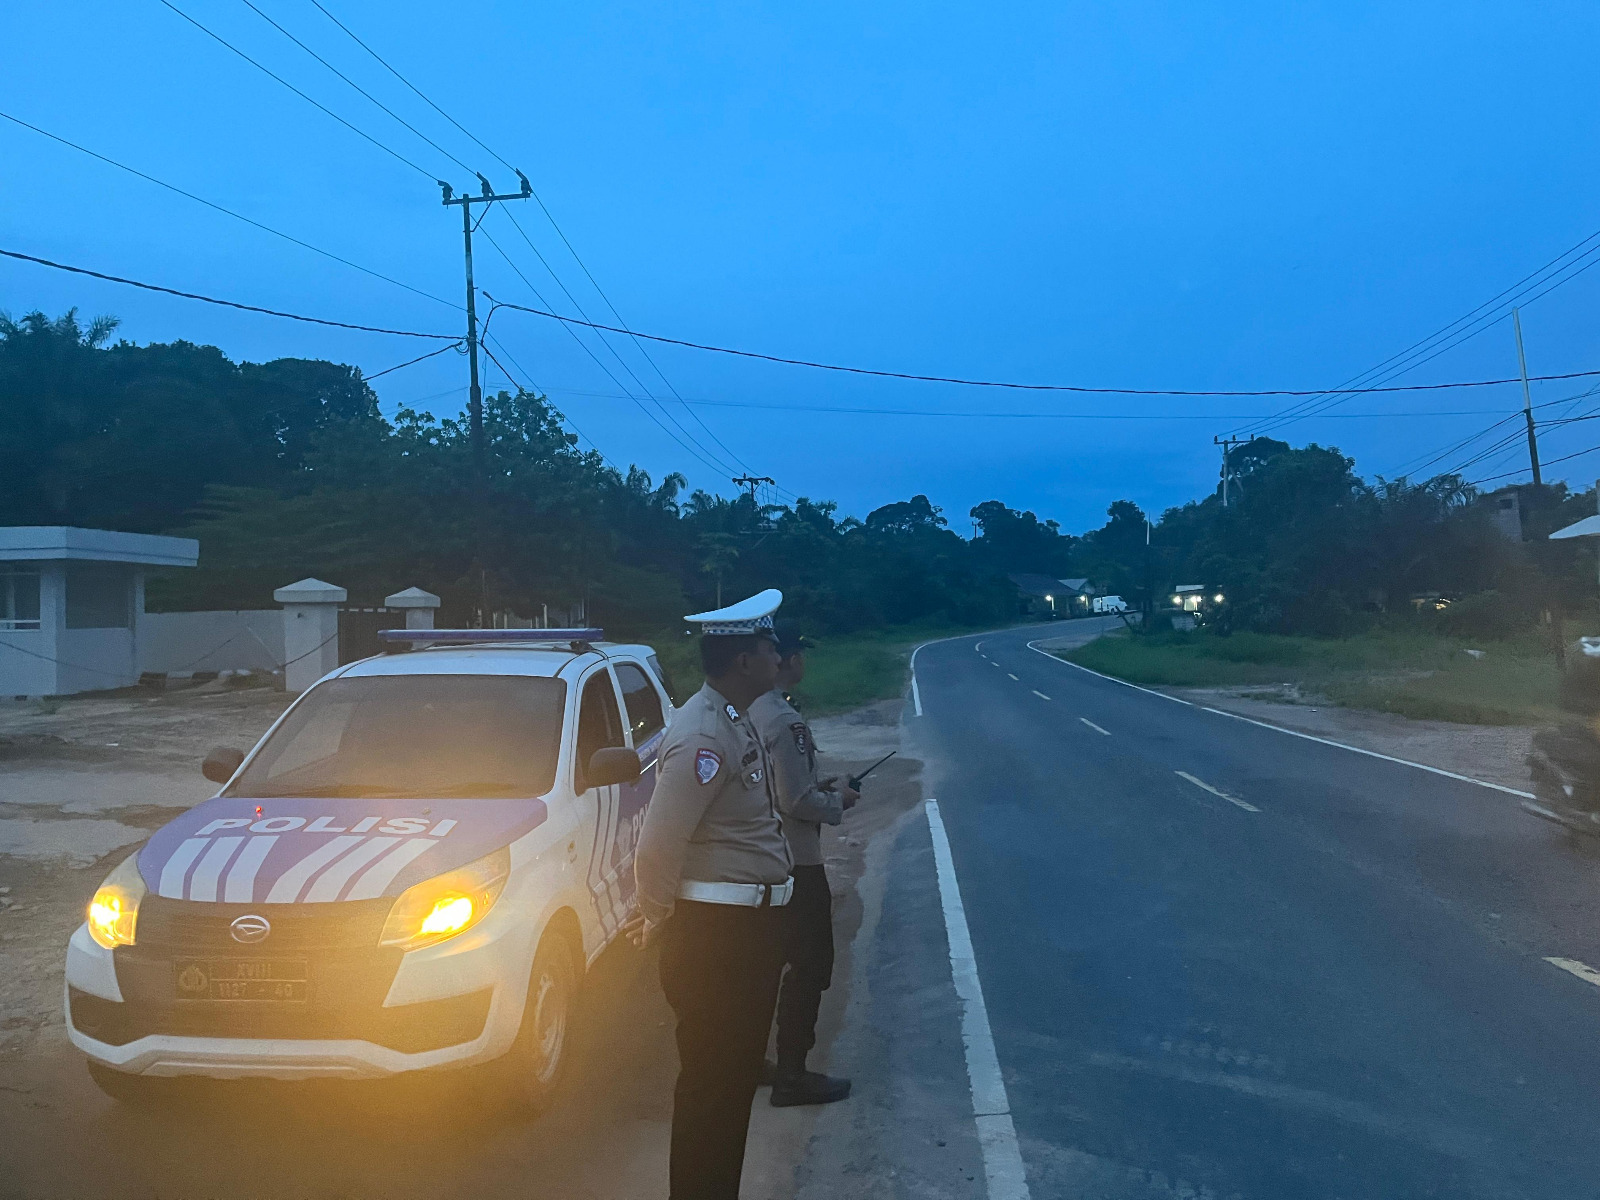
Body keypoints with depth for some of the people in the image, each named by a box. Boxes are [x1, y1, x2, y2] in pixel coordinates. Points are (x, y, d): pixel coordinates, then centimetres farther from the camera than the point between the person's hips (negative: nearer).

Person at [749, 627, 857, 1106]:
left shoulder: (751, 712, 5)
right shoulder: (785, 720, -23)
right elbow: (798, 802, -24)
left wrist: (819, 784, 13)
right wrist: (838, 802, -7)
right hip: (796, 862, -9)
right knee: (810, 965, 3)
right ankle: (791, 1075, 11)